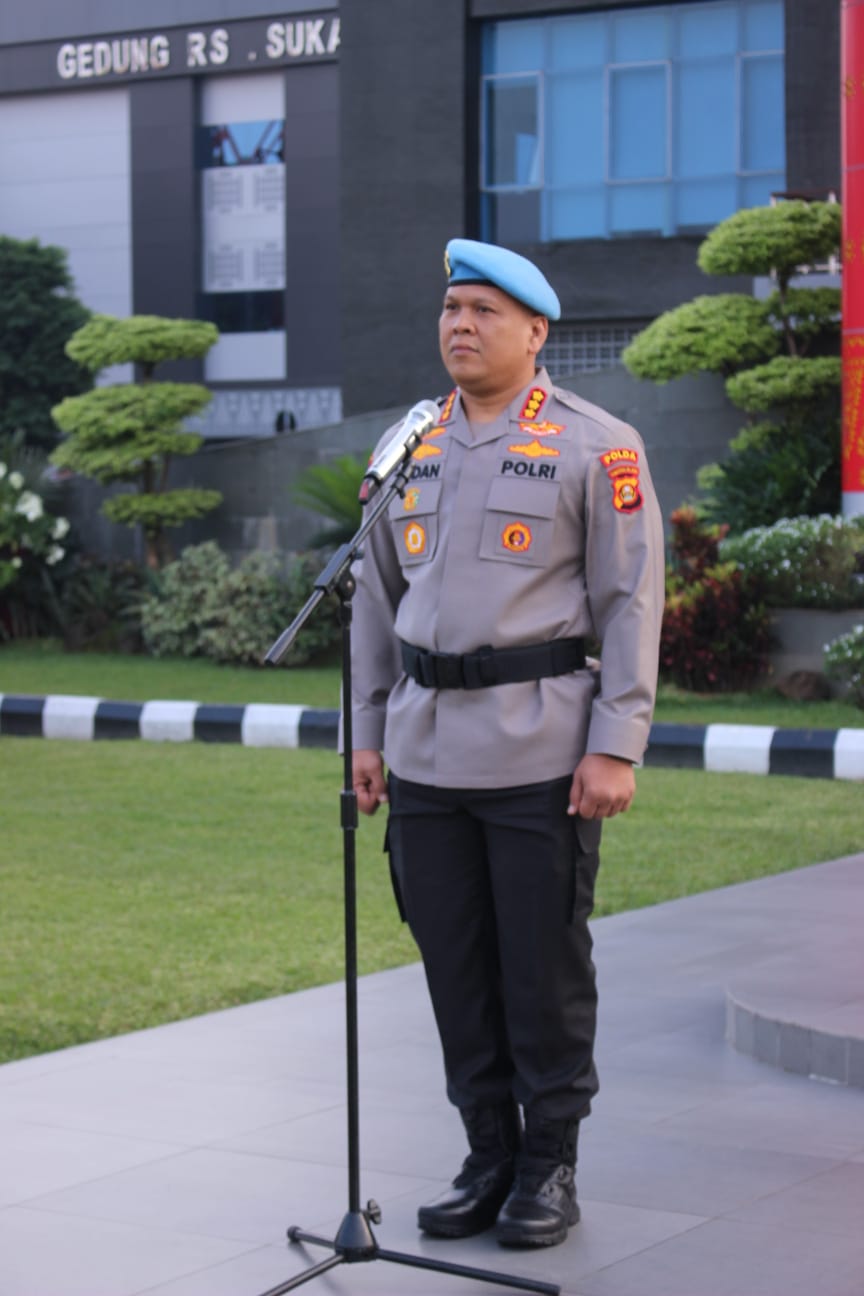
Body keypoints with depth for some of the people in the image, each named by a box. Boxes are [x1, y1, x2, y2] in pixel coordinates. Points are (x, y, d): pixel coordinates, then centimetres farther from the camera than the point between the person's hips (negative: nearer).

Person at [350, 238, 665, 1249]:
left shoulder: (596, 447, -4)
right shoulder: (409, 445, 12)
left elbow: (630, 604, -7)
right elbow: (378, 595, 16)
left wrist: (615, 748, -13)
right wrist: (368, 733, 11)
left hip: (541, 751, -5)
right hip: (428, 752, 5)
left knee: (545, 965, 1)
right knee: (455, 963, 9)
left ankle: (551, 1166, 15)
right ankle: (489, 1155, 21)